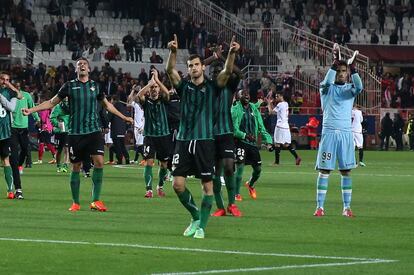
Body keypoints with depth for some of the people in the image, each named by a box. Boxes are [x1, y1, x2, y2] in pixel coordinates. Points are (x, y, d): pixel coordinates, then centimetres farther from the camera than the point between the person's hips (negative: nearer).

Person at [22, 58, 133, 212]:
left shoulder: (95, 86, 9)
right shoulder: (69, 86, 3)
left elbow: (107, 105, 25)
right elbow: (52, 103, 9)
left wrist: (123, 117, 31)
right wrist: (31, 110, 1)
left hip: (94, 130, 1)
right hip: (75, 132, -1)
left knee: (99, 161, -15)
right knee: (76, 167, 3)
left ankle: (96, 200, -10)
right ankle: (75, 203, 15)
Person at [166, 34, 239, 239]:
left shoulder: (212, 87, 6)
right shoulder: (184, 86, 10)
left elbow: (227, 72, -9)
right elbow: (170, 70, -6)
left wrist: (232, 53, -27)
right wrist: (173, 51, -23)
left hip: (204, 141, -2)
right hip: (184, 140, 2)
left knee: (207, 185, -2)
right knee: (177, 184, -4)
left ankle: (201, 226, 7)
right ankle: (196, 216, 17)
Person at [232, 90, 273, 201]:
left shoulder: (254, 109, 11)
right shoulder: (235, 110, -5)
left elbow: (261, 127, 13)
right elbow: (234, 129, -13)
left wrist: (267, 140, 2)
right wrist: (245, 135, -26)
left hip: (253, 142, 5)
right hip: (240, 142, -5)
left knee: (258, 168, 8)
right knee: (239, 166, -17)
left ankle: (250, 184, 40)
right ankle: (236, 194, -8)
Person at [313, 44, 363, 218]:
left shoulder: (349, 89, 10)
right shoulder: (326, 88, 6)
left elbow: (359, 87, -13)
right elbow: (327, 82, -19)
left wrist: (353, 67, -24)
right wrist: (335, 62, -26)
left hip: (346, 133, 2)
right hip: (329, 132, -2)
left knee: (346, 171, 1)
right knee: (324, 170, -3)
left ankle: (347, 207, 6)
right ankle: (320, 207, -1)